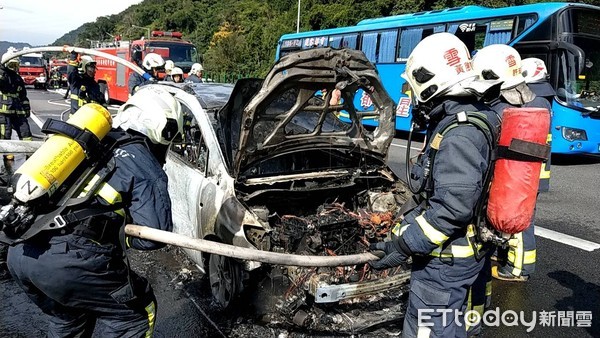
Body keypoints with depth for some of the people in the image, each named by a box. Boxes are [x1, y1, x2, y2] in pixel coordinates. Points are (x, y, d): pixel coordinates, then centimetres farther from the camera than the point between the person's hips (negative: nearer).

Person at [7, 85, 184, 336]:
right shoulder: (146, 167, 0)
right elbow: (155, 234, -6)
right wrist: (118, 232, 14)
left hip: (19, 251, 8)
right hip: (69, 261, -7)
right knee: (137, 312, 14)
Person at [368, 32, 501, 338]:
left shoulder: (459, 134, -25)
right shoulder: (464, 121, 9)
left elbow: (453, 209, -29)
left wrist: (403, 246, -24)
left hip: (445, 259, -10)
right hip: (452, 255, 10)